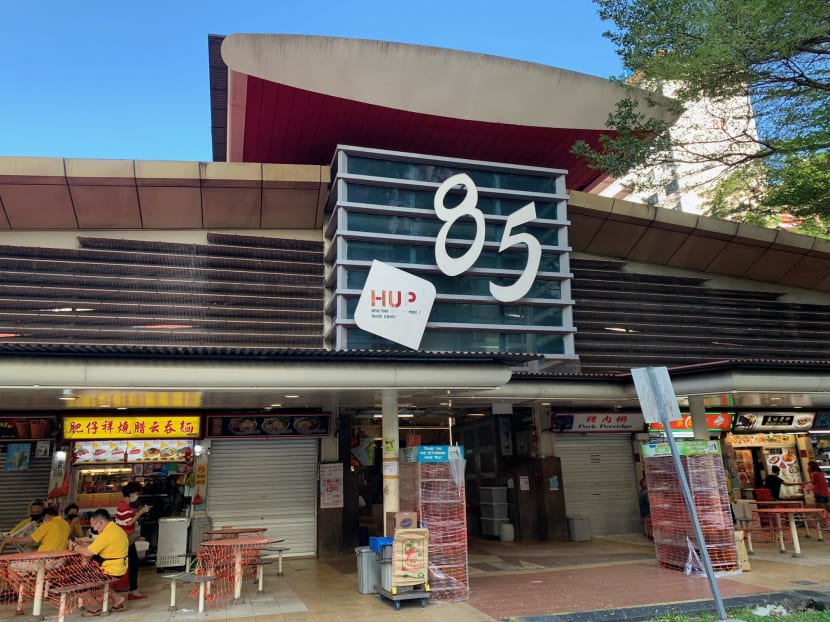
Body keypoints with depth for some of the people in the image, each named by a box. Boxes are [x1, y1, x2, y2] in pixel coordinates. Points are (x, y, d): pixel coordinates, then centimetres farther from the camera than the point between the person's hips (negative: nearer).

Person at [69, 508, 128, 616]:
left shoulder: (107, 534, -22)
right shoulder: (116, 528, 9)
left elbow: (88, 553, -21)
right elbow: (95, 548, 15)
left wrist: (74, 546, -4)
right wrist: (81, 545, 4)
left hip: (110, 573, -9)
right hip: (119, 570, 9)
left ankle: (94, 607, 16)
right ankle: (117, 599, 23)